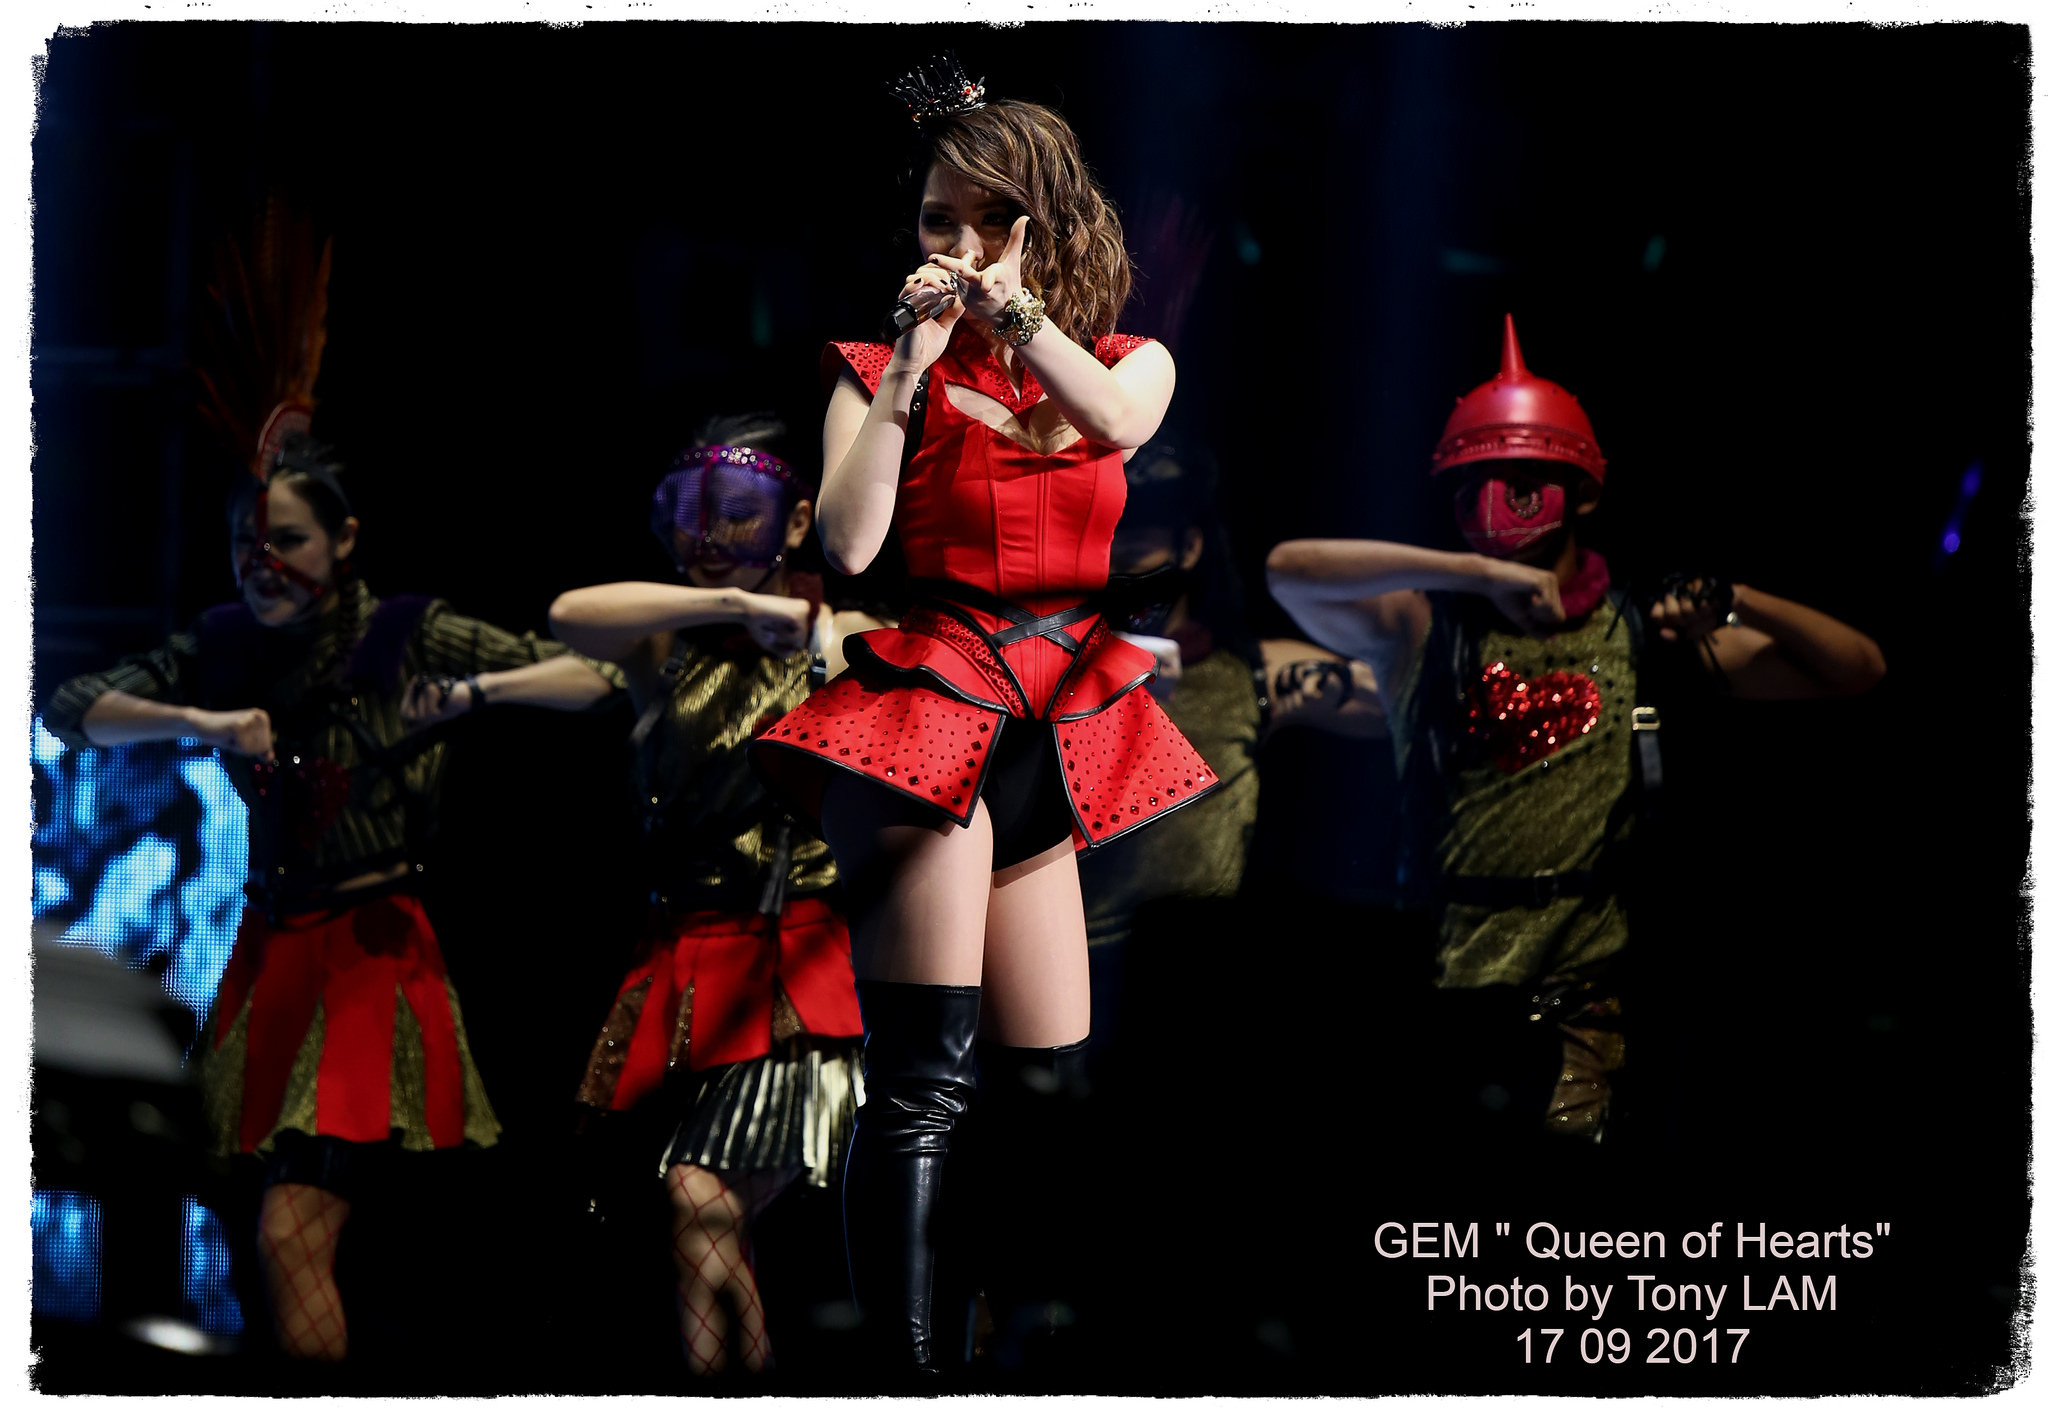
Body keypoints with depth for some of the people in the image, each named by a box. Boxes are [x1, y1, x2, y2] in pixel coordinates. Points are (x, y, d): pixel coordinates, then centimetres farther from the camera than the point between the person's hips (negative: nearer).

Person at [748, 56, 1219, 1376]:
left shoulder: (1130, 362, 13)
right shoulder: (881, 371, 7)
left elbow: (1115, 419, -12)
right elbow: (845, 544, -7)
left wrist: (1004, 295, -6)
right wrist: (915, 361, -6)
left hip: (1058, 725, 4)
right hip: (926, 704, -4)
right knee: (923, 1089, -14)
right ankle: (911, 1378, -16)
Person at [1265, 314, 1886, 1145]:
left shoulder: (1642, 637, 7)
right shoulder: (1420, 629, 3)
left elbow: (1857, 670, 7)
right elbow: (1289, 569, -17)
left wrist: (1737, 606, -13)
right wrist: (1478, 572, -24)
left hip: (1579, 993, 0)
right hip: (1439, 981, 0)